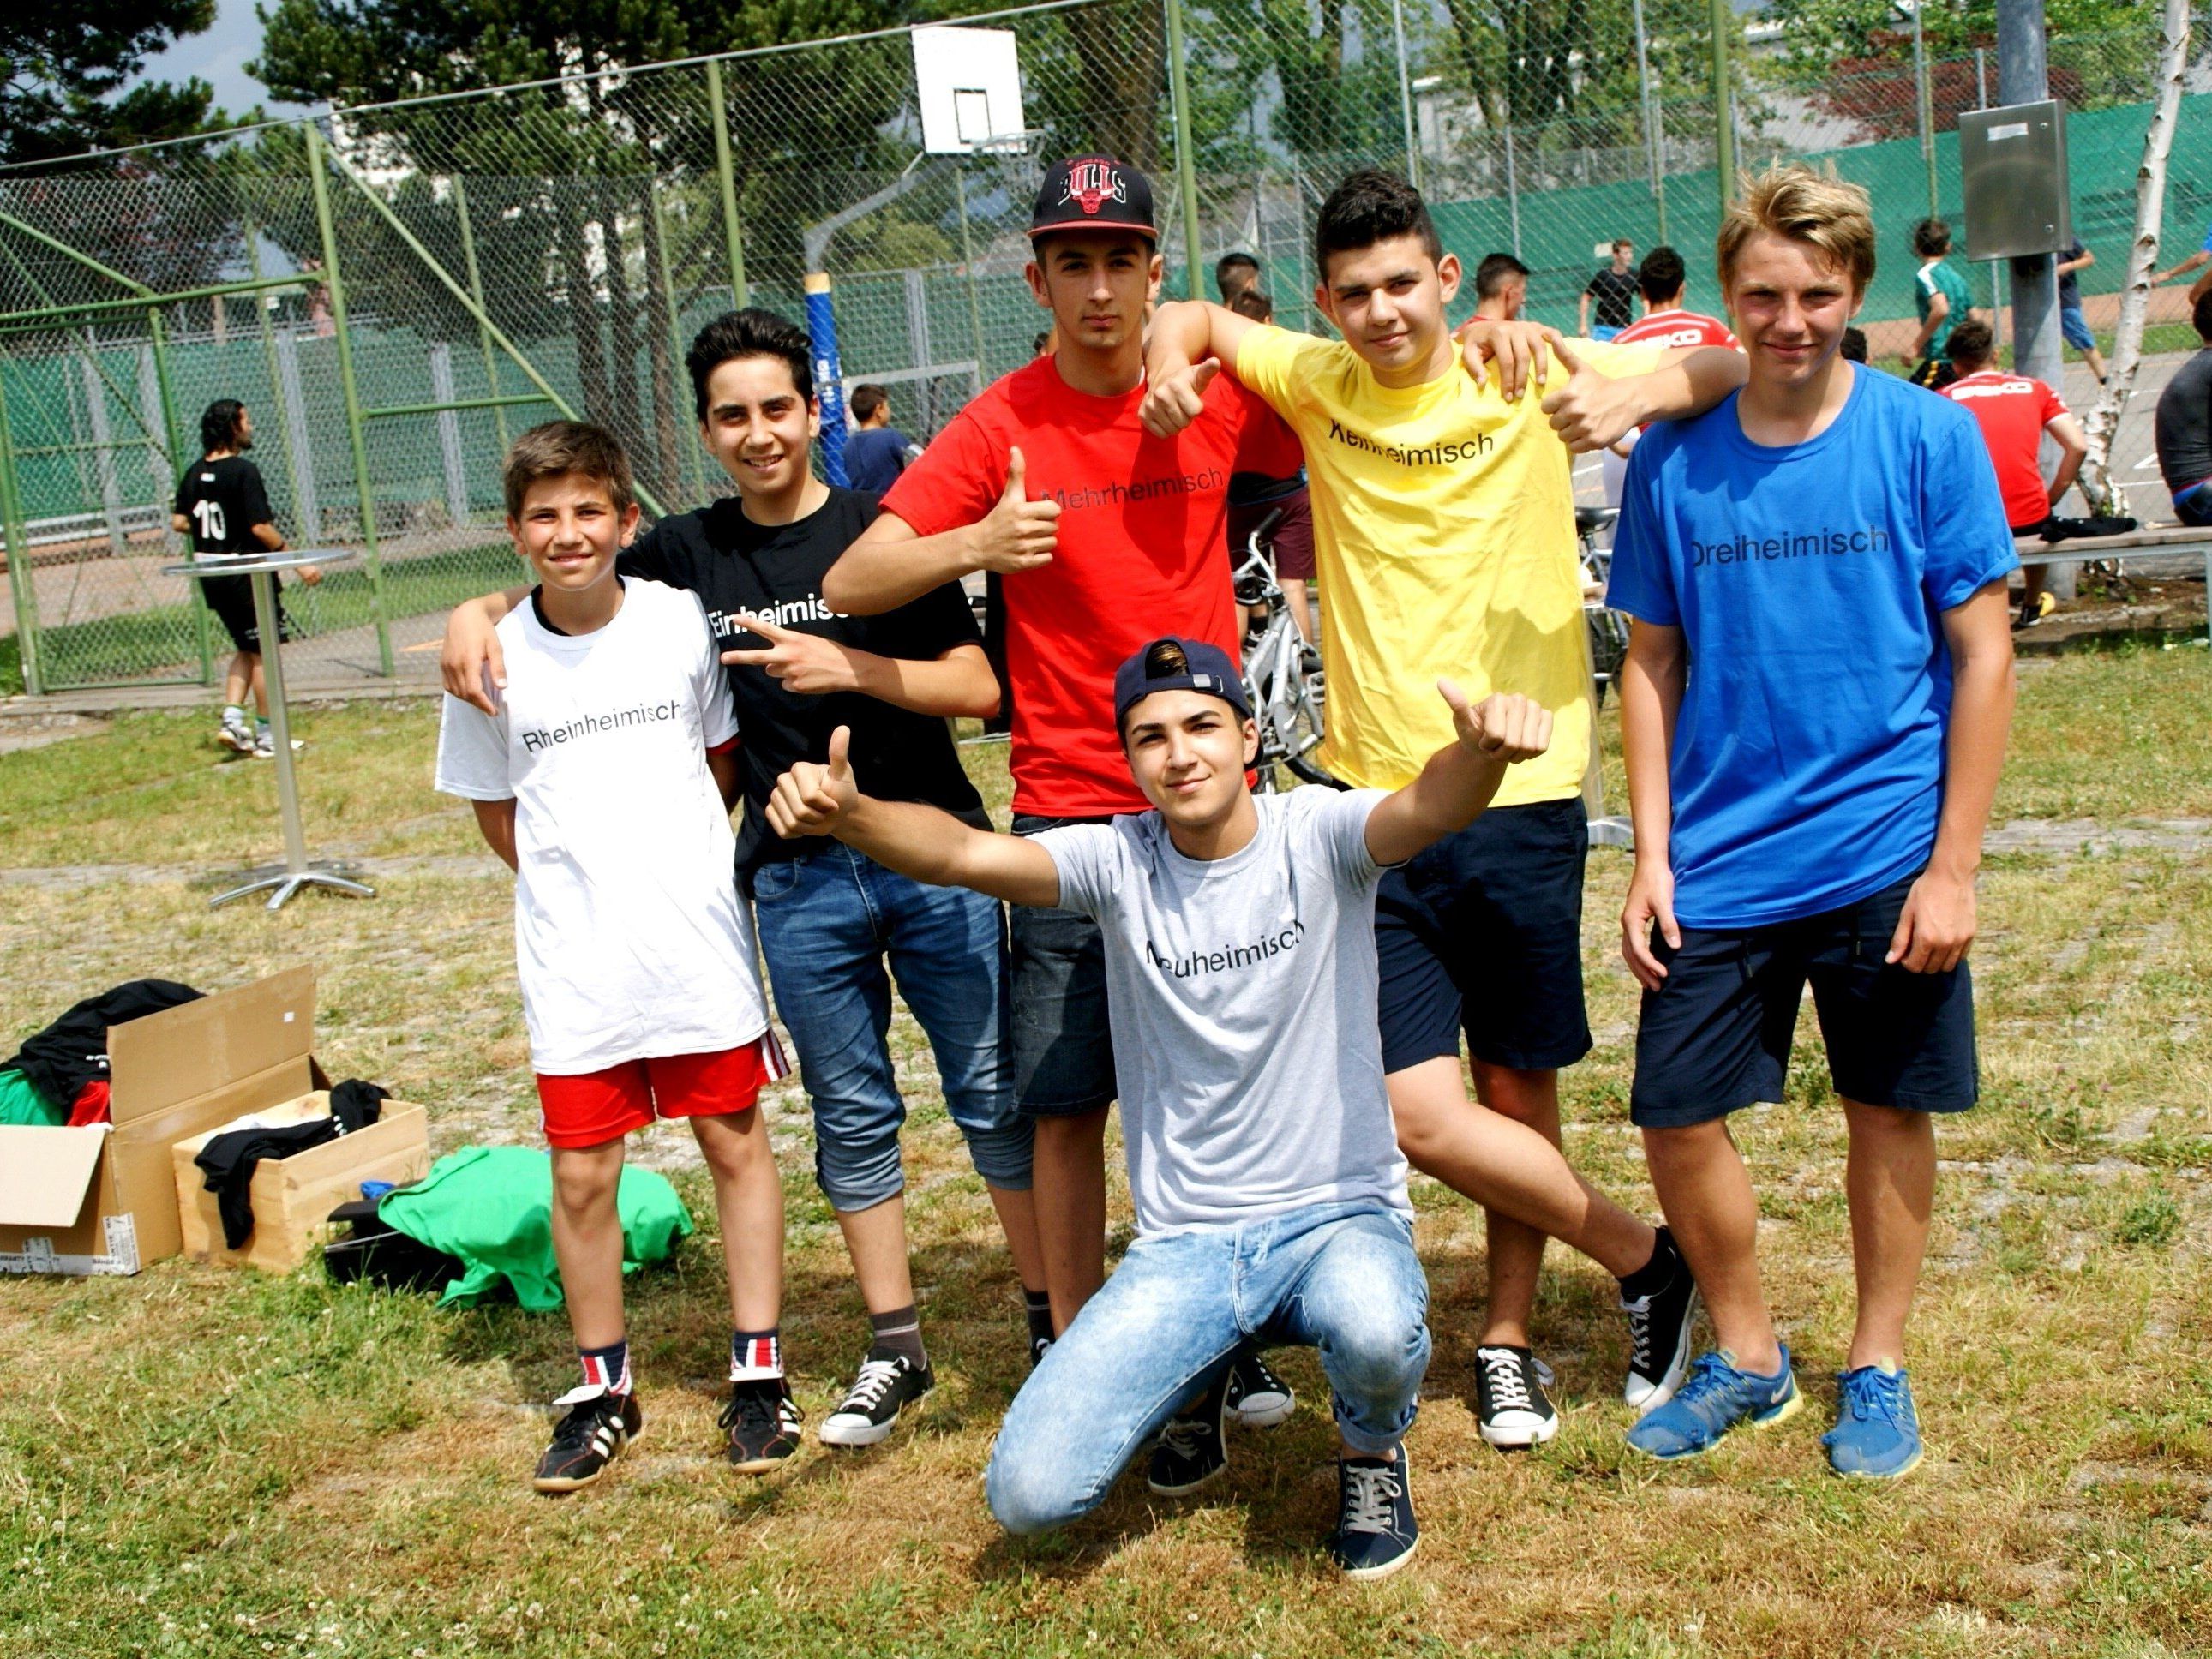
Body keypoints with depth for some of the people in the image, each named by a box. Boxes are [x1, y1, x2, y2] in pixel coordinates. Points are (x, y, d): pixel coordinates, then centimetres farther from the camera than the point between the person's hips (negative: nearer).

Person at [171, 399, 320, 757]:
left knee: (246, 650, 21)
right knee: (264, 654, 4)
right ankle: (266, 736, 9)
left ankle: (232, 719, 9)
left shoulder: (194, 473, 6)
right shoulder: (243, 471, -17)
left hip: (211, 576, 7)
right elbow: (261, 527, -21)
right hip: (246, 574, -7)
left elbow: (178, 522, 9)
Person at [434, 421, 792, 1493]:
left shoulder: (681, 621, -4)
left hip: (700, 942, 0)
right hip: (572, 962, 0)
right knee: (581, 1174, 5)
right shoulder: (493, 659, -4)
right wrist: (583, 883, 1)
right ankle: (604, 1391, 22)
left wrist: (671, 865, 3)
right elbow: (496, 813, 8)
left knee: (736, 1144, 7)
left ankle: (757, 1368, 21)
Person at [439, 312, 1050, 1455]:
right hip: (799, 882, 2)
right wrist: (481, 611, -1)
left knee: (993, 1094, 4)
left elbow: (979, 687, -6)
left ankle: (1053, 1315, 16)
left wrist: (848, 667, -18)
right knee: (850, 1115, 9)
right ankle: (895, 1349, 21)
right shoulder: (688, 554, 6)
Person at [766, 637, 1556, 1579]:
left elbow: (1429, 809, -29)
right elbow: (964, 853, -19)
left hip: (1340, 1216, -2)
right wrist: (846, 812, -40)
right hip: (1183, 1244, 2)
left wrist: (1480, 751, -53)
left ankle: (1373, 1451, 1)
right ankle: (1195, 1380, 21)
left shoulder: (1315, 837, -7)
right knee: (1028, 1493, -13)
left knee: (1376, 1332, -39)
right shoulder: (1119, 861, -3)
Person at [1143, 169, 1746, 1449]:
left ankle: (1509, 1339, 33)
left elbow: (1736, 370, -7)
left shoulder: (1525, 375, -3)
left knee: (1518, 1090, 11)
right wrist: (1175, 363, -3)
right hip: (1374, 801, 2)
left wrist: (1639, 396, -27)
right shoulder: (1316, 383, 4)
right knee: (1418, 1111, -6)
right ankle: (1645, 1260, 16)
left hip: (1522, 796, -1)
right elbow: (1198, 317, 20)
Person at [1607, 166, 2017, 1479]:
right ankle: (1747, 1357, 26)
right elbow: (1653, 665, 7)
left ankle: (1878, 1368, 30)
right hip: (1719, 863, 2)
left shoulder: (1928, 438, -5)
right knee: (1676, 1116, 3)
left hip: (1886, 856, -2)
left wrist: (1954, 865, -8)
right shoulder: (1674, 461, 1)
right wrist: (1653, 856, 0)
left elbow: (1984, 656, -4)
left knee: (1889, 1110, 10)